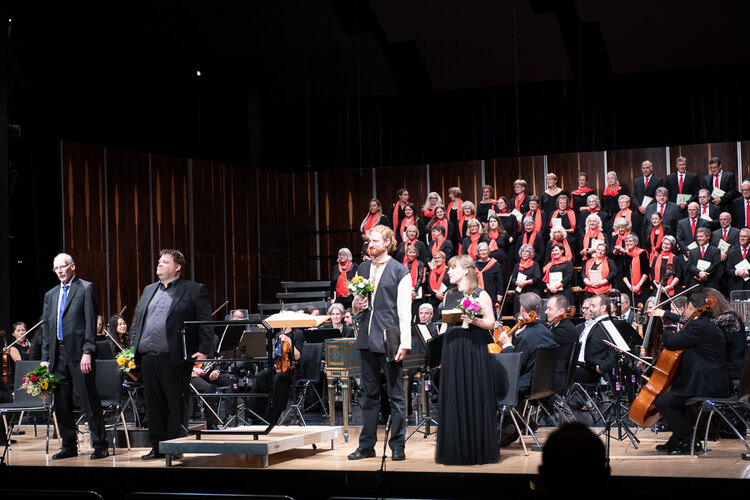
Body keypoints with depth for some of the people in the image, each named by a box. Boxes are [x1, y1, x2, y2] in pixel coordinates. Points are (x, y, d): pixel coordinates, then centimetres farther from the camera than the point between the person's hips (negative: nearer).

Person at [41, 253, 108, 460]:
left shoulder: (85, 289, 0)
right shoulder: (50, 295, 19)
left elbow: (91, 322, -7)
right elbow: (46, 328, 18)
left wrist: (87, 352, -15)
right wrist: (45, 358, 10)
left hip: (78, 352, -6)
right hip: (58, 355, 6)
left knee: (89, 400, -4)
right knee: (61, 402, 7)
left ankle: (100, 446, 0)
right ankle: (69, 446, 16)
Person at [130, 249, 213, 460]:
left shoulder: (194, 290, 2)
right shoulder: (149, 290, 21)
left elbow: (206, 324, -4)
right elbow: (137, 322, 23)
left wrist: (203, 350, -14)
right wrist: (133, 348, 11)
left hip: (174, 358, -6)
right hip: (148, 359, 6)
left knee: (175, 404, -1)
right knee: (153, 404, 8)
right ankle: (157, 446, 16)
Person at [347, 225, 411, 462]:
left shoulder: (400, 272, -2)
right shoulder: (362, 269, 14)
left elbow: (404, 310, -6)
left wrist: (404, 343, -13)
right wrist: (356, 305, -1)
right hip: (367, 338, 5)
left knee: (396, 393, 1)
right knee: (370, 393, 10)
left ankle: (397, 446, 6)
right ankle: (367, 444, 15)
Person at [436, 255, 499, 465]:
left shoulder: (480, 295, -3)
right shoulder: (449, 295, 15)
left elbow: (491, 323, -5)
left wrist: (473, 320, -22)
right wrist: (440, 348, 12)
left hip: (474, 350, -6)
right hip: (451, 350, 6)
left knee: (474, 398, -4)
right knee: (453, 399, 5)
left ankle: (478, 451, 3)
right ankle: (455, 450, 12)